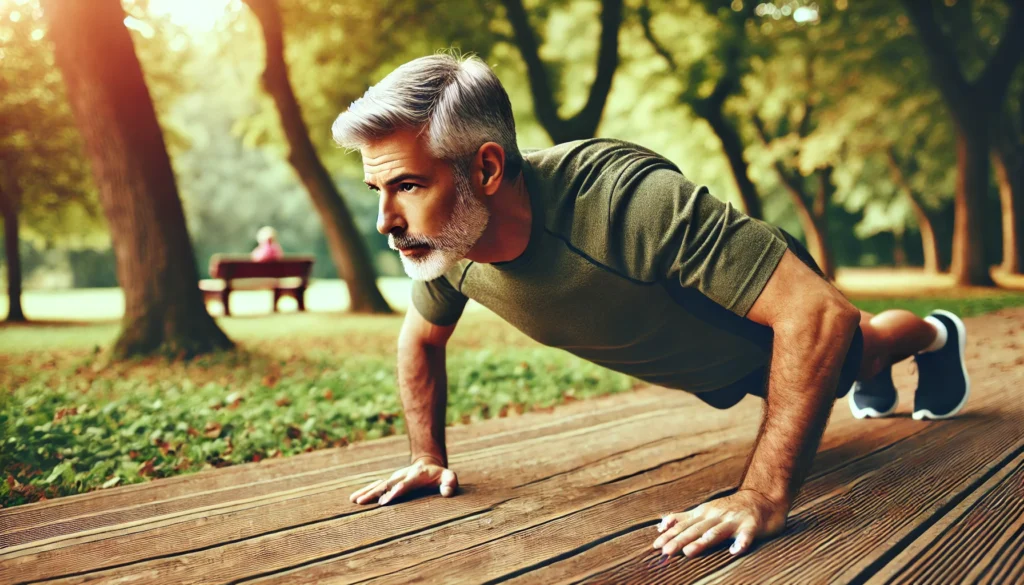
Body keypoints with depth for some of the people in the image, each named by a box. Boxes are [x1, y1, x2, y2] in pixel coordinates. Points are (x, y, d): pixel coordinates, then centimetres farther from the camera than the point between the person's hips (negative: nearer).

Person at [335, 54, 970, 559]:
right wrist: (428, 457, -10)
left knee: (854, 357, 29)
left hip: (772, 315, -5)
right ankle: (875, 381, 69)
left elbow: (820, 312, -49)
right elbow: (422, 339, -6)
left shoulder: (624, 197, -50)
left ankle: (933, 334, 62)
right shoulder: (445, 244, -31)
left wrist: (764, 496, -52)